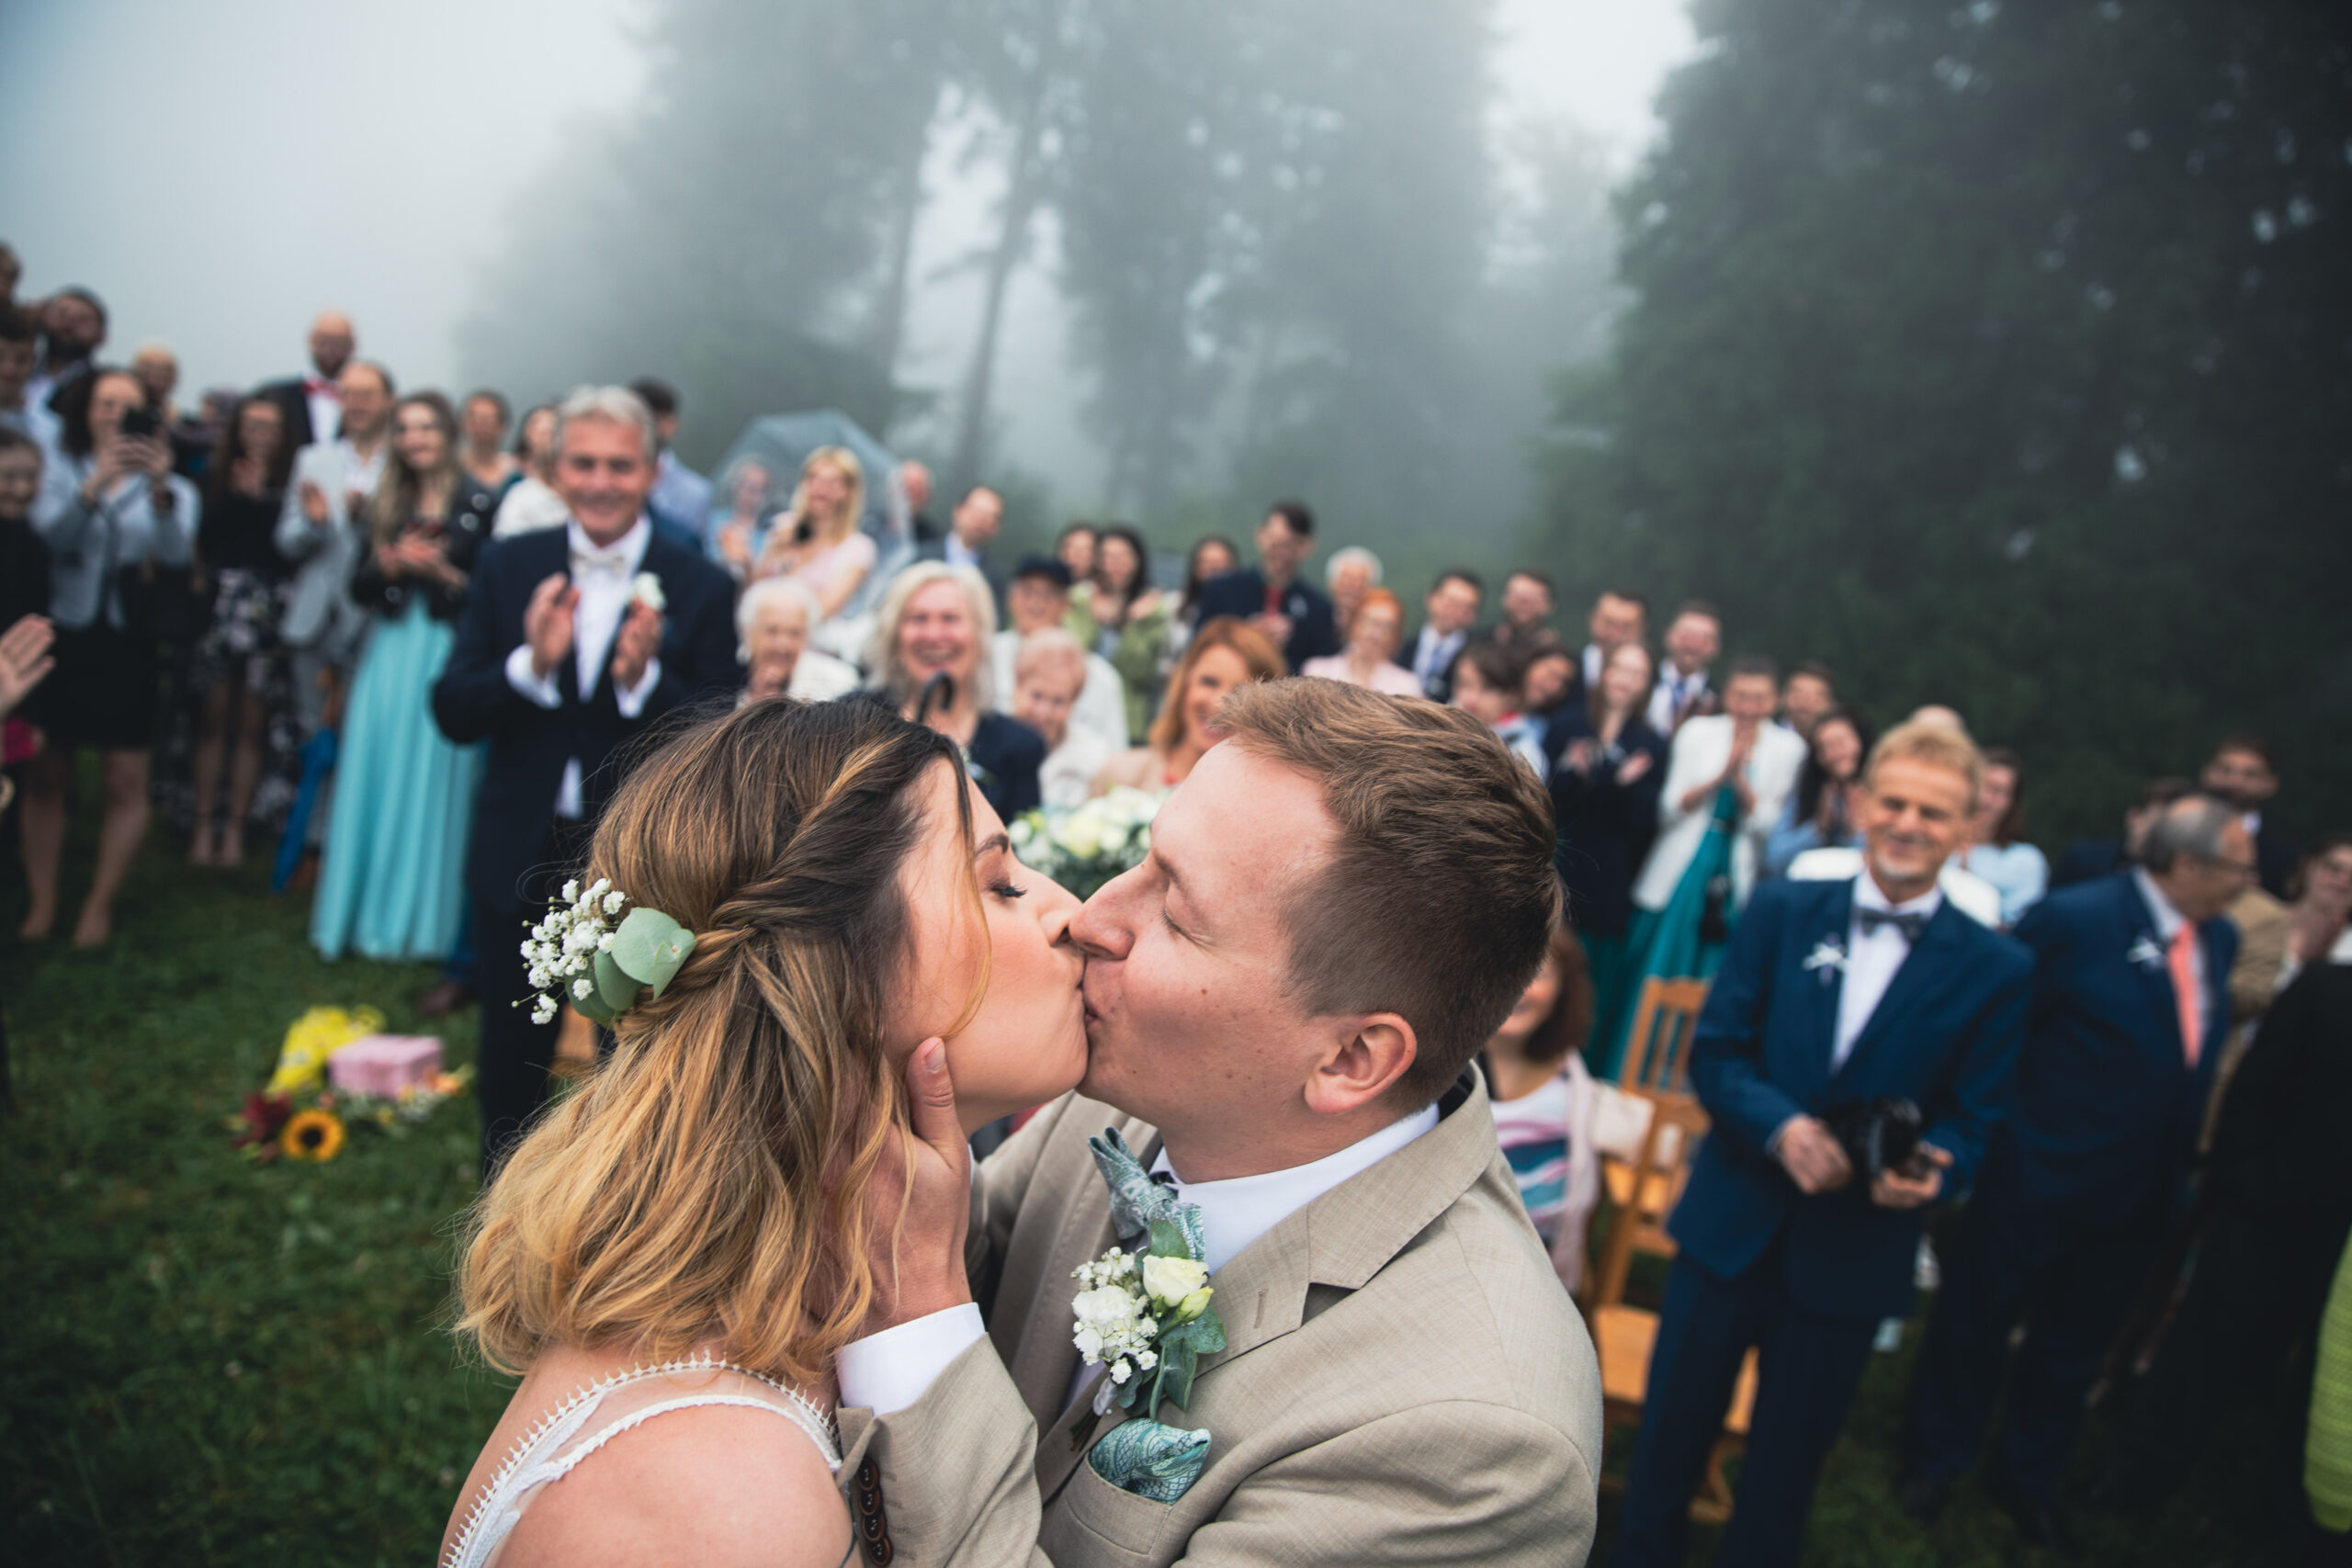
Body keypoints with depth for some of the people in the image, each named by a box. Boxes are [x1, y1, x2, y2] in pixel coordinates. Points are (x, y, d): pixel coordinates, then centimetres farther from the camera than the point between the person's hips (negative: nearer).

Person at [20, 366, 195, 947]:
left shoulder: (167, 484, 5)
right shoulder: (61, 469, 6)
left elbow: (175, 552, -15)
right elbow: (49, 532, -13)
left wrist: (160, 490, -32)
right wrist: (95, 485, -30)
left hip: (130, 643, 0)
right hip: (61, 634, 0)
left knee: (126, 783, -1)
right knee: (44, 776, 4)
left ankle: (99, 905, 11)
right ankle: (41, 902, 13)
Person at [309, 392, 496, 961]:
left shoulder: (478, 503, -4)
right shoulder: (386, 504, 12)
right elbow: (359, 587, 9)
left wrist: (443, 572, -19)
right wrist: (392, 564, -10)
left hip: (447, 655, -5)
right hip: (389, 654, 5)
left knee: (432, 786, 1)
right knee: (374, 780, 7)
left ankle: (424, 922, 13)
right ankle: (367, 913, 18)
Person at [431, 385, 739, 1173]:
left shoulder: (701, 589, -8)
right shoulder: (508, 567, -1)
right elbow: (452, 714, -5)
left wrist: (643, 679, -28)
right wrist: (532, 664, -23)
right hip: (521, 859, 2)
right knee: (509, 1066, 19)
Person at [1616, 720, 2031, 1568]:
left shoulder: (1997, 969, -3)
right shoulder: (1782, 911, 0)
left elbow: (1971, 1121, -1)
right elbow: (1715, 1052, -3)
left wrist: (1929, 1171, -23)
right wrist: (1782, 1128, -21)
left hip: (1852, 1253, 0)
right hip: (1731, 1222, 1)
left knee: (1783, 1472, 16)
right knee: (1669, 1435, 14)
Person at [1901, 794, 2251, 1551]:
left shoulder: (2219, 938, 2)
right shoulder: (2073, 919, -19)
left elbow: (2195, 1055, 11)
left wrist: (2178, 1166, 8)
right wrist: (1981, 1131, -11)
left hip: (2142, 1195, 6)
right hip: (2040, 1176, -6)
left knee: (2075, 1344, 20)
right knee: (1976, 1322, 12)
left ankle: (2029, 1479, 41)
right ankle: (1932, 1462, 33)